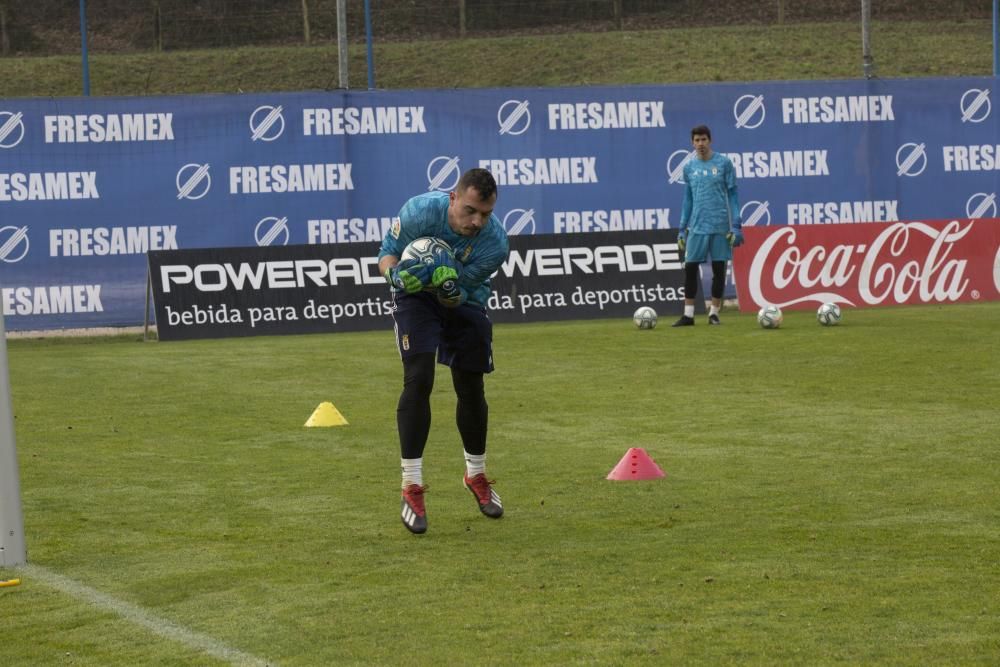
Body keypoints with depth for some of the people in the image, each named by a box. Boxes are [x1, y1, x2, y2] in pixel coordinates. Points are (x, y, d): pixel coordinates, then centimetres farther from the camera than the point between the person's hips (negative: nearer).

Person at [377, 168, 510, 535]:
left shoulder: (495, 242, -28)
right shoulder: (420, 211, -31)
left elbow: (463, 294, -21)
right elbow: (387, 252, -15)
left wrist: (450, 288, -44)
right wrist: (396, 274, -36)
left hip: (464, 302, 2)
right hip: (416, 298, -2)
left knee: (471, 389, 7)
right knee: (418, 380, -16)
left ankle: (476, 475, 31)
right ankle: (411, 487, -13)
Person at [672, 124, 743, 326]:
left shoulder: (724, 163, -1)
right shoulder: (689, 167, 8)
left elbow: (732, 194, 0)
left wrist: (736, 225, -6)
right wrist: (682, 228, 10)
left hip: (720, 226, -2)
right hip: (697, 226, 2)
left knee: (718, 268, 2)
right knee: (690, 267, -1)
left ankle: (714, 312, 11)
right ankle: (688, 314, 4)